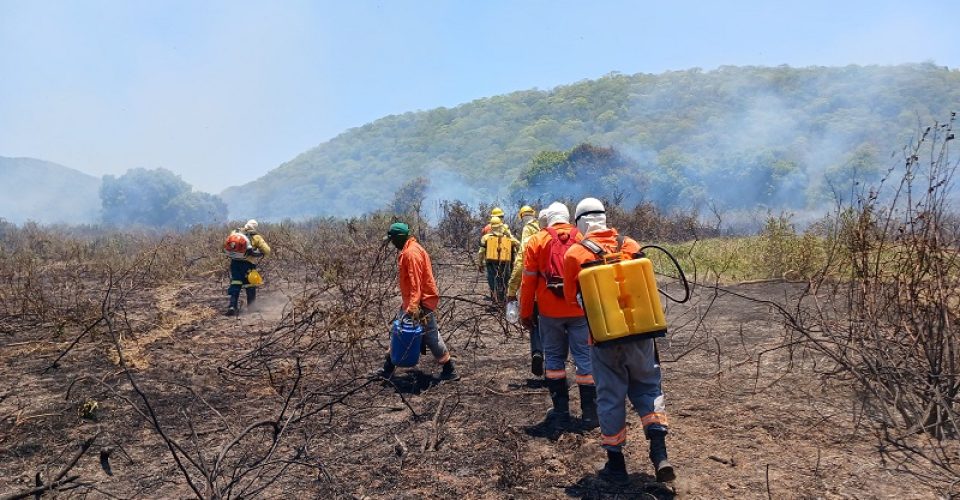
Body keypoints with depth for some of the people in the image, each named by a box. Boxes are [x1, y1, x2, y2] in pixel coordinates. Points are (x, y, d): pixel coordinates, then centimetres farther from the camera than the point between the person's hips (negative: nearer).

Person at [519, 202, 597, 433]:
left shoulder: (536, 241, -1)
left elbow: (528, 281, -2)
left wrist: (525, 313, 6)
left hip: (550, 311, 0)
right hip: (580, 310, 0)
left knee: (554, 358, 13)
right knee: (584, 357, 8)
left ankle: (560, 414, 17)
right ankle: (589, 414, 14)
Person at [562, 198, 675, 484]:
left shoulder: (574, 254, -8)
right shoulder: (631, 245, 0)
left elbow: (572, 297, 2)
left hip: (605, 337, -2)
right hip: (639, 331, 2)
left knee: (611, 396, 9)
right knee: (648, 386, 17)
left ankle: (616, 463, 19)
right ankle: (659, 452, 6)